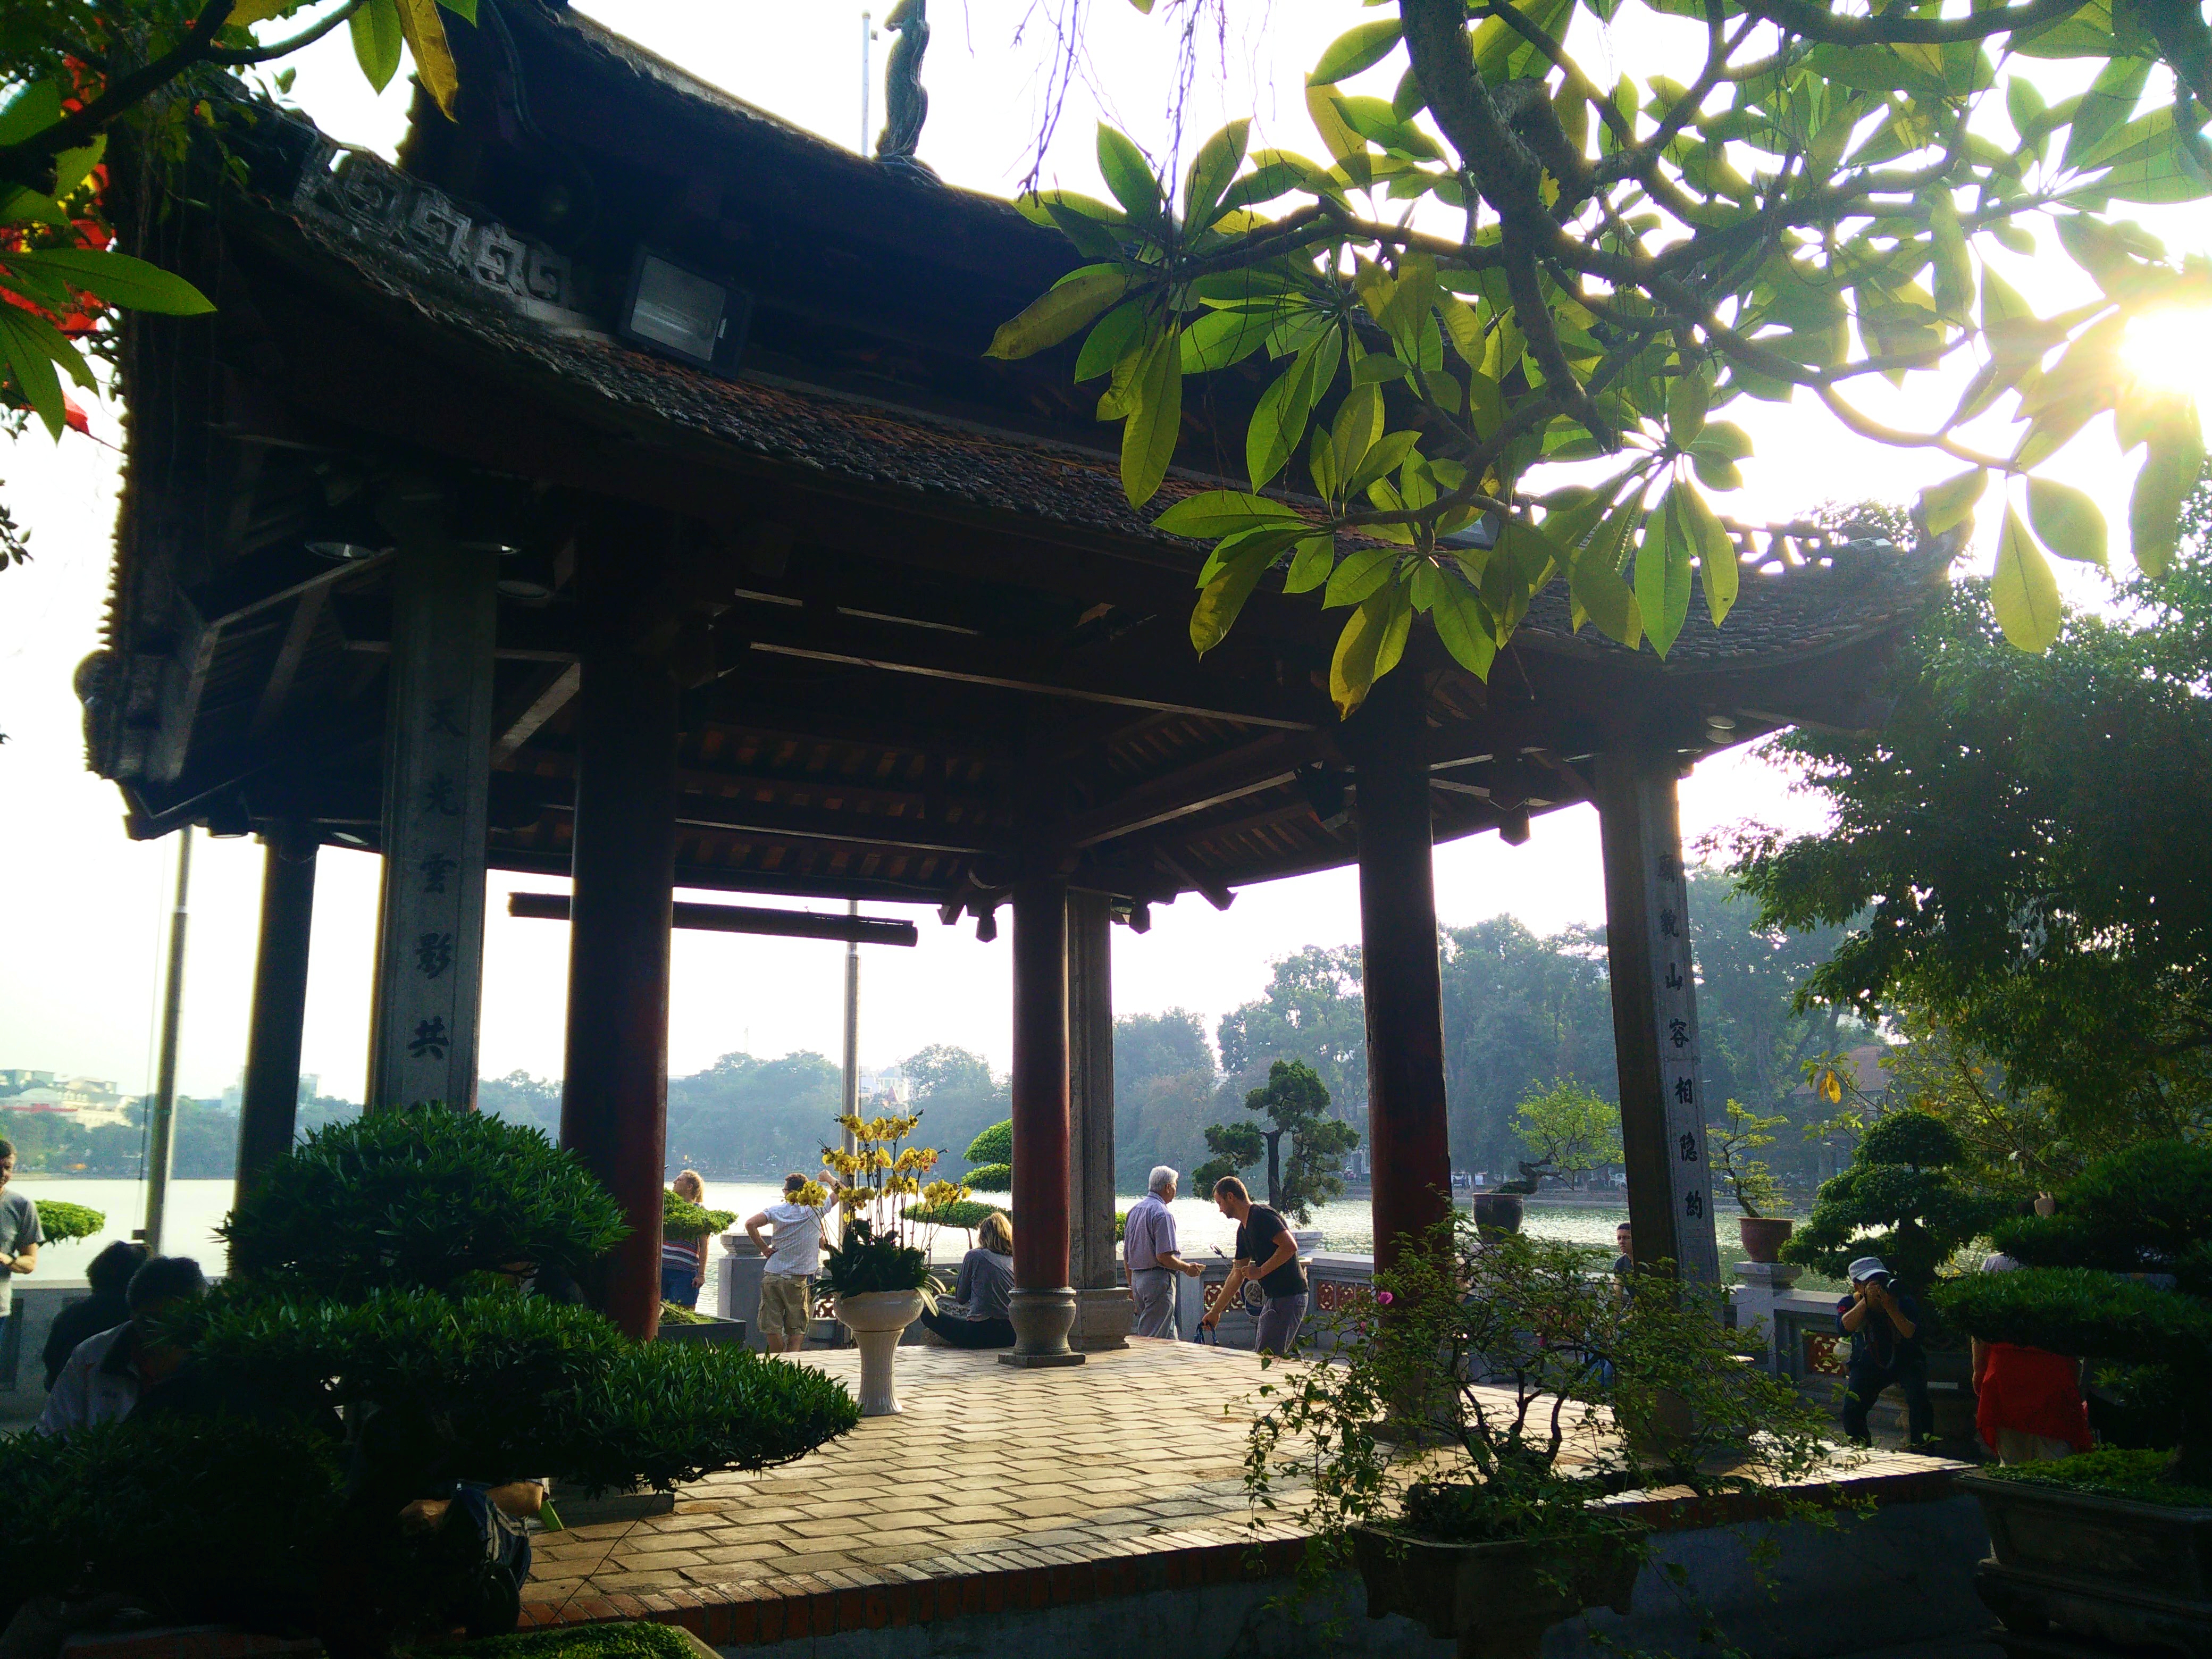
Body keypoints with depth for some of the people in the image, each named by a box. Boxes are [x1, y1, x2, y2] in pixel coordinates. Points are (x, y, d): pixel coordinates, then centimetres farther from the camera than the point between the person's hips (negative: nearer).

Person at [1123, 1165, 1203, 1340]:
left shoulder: (1134, 1210, 13)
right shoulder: (1162, 1214, -15)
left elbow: (1126, 1254, 18)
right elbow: (1164, 1256, -20)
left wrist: (1131, 1286, 24)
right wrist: (1188, 1268, -5)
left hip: (1137, 1277, 9)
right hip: (1158, 1279, -9)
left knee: (1170, 1334, 15)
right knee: (1154, 1338, -5)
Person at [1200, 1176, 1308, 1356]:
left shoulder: (1262, 1215, -13)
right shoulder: (1244, 1229, 17)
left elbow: (1290, 1246, -25)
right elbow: (1237, 1275, 22)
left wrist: (1261, 1271, -17)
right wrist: (1215, 1312, 25)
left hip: (1288, 1298, -10)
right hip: (1274, 1298, 10)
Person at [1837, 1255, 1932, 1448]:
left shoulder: (1903, 1302, -12)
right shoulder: (1850, 1304, -8)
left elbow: (1913, 1335, -25)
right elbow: (1844, 1327, -29)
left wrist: (1891, 1308, -35)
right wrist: (1867, 1301, -35)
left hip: (1905, 1361, -1)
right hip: (1868, 1365, 1)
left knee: (1918, 1398, -28)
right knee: (1851, 1411, -15)